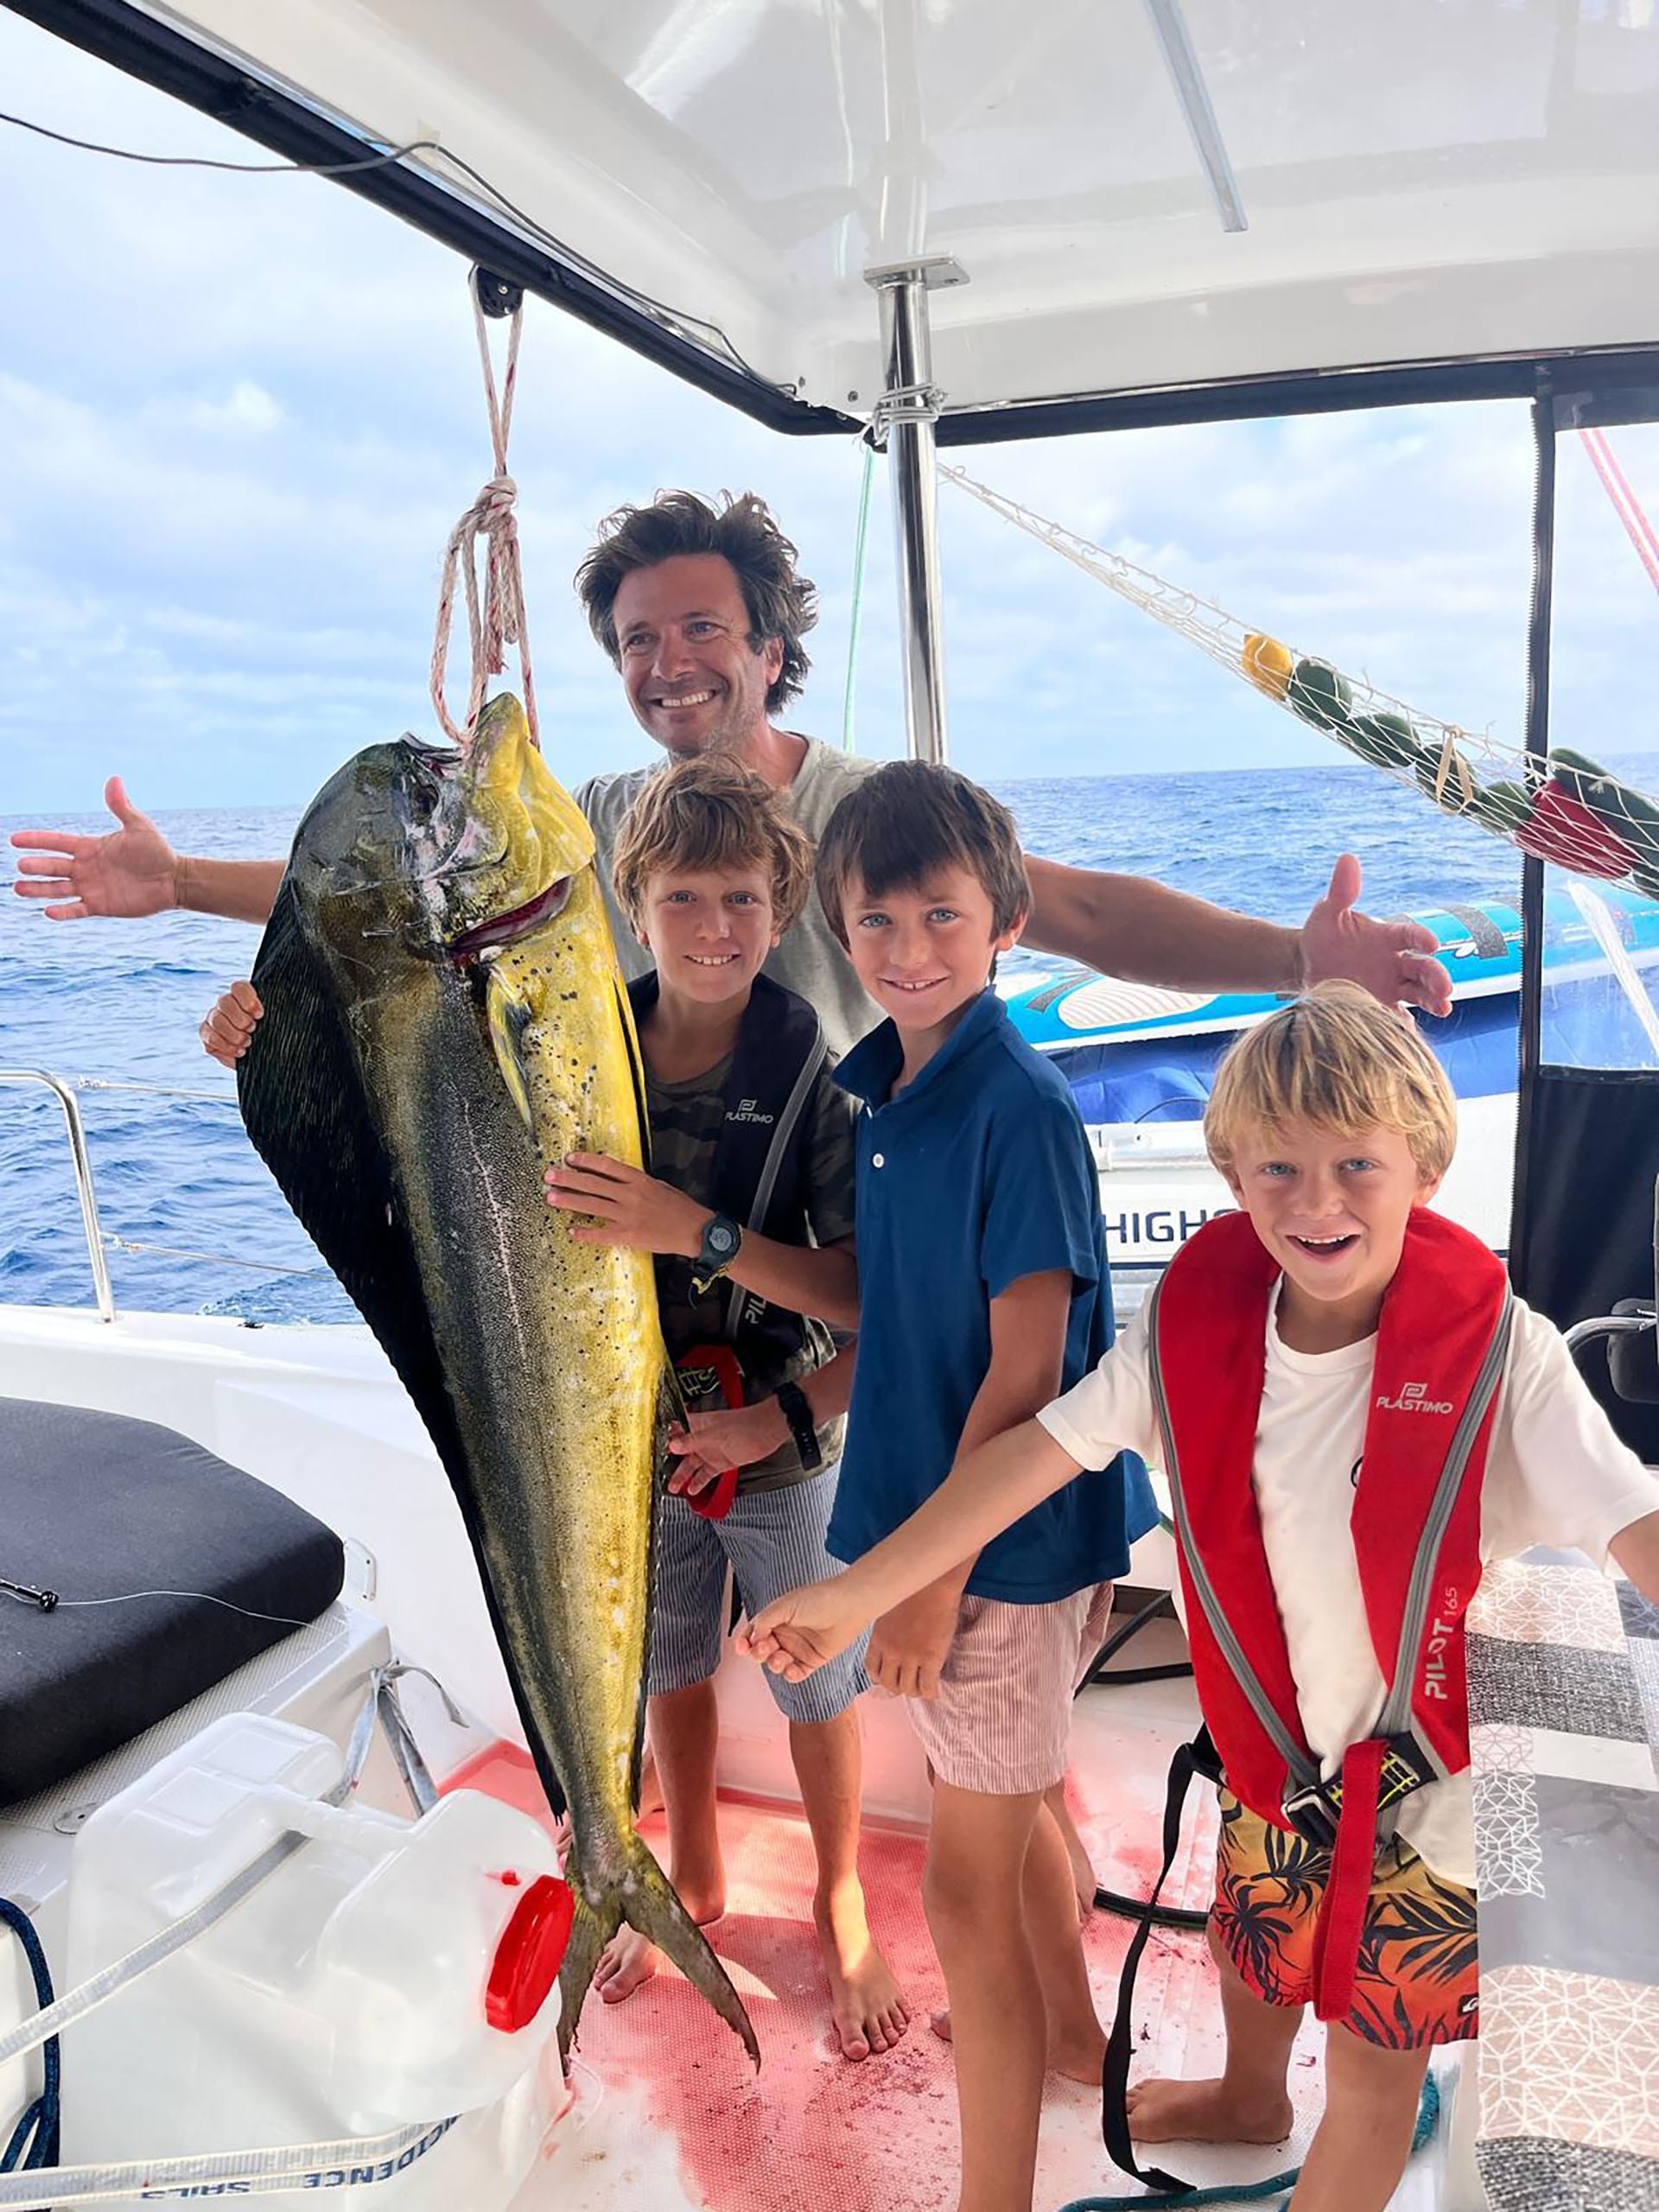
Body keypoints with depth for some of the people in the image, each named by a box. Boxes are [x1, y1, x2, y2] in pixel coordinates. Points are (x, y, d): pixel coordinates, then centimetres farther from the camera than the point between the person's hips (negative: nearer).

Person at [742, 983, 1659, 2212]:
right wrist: (857, 1592, -13)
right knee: (1253, 1940, 31)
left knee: (1375, 2065, 14)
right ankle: (1250, 2102, 65)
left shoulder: (1496, 1350, -26)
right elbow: (1041, 1452, -13)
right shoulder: (1200, 1321, -16)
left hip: (1433, 1775, -4)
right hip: (1275, 1735, 5)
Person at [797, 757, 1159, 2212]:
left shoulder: (1022, 1109, -23)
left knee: (968, 1876, 6)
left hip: (1010, 1537, -8)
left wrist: (936, 1575, -18)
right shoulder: (884, 1084, 2)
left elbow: (1025, 1369, -22)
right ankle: (1074, 2036, 53)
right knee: (1015, 1804, 28)